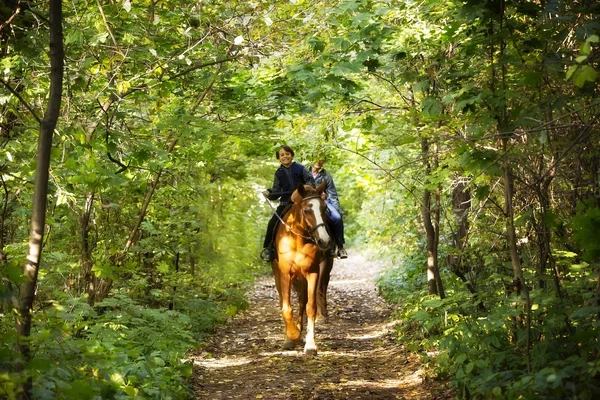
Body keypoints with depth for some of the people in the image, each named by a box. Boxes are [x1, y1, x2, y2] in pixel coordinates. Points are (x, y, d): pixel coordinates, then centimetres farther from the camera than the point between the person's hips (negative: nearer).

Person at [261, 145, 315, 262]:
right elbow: (276, 191, 11)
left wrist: (308, 186, -23)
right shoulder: (279, 173, 9)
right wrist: (269, 193, -10)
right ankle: (268, 248, -1)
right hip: (285, 203, 2)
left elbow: (311, 180, -1)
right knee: (273, 223, -12)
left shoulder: (300, 168, 2)